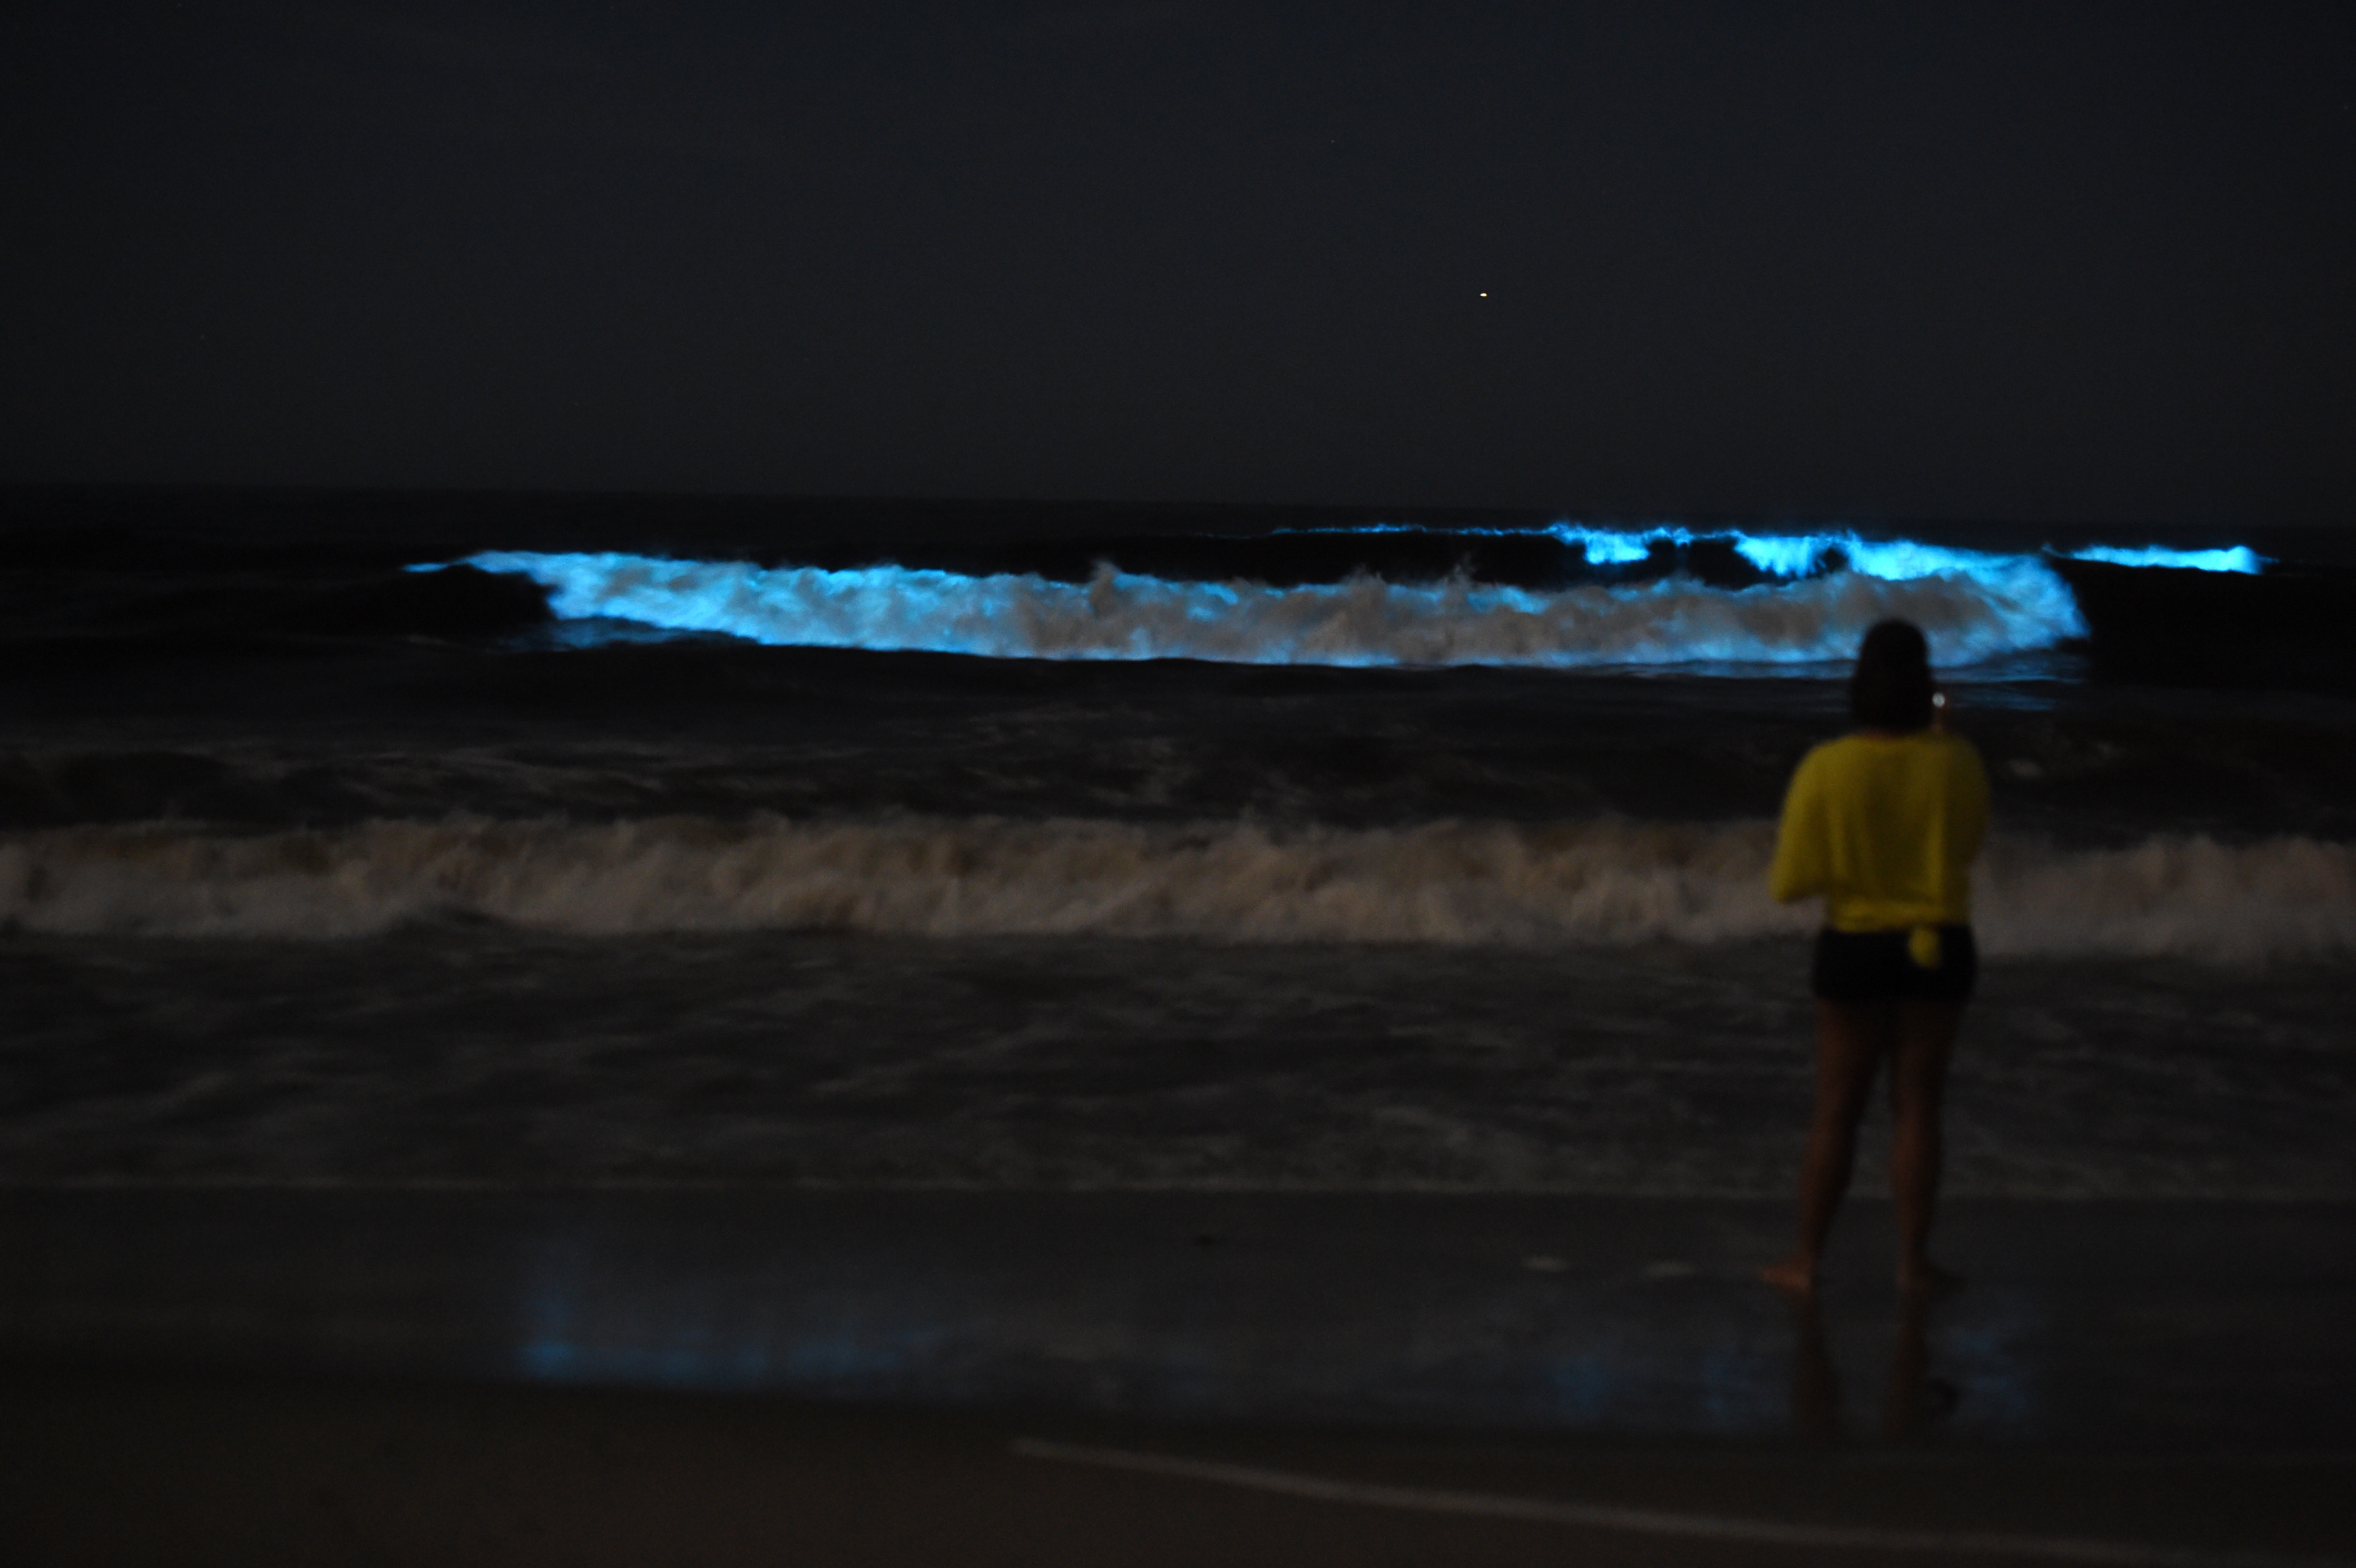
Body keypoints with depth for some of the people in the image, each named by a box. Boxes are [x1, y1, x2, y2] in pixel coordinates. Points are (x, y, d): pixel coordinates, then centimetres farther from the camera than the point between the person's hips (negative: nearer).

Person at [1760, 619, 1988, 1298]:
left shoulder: (1826, 769, -15)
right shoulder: (1958, 764, -10)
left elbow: (1789, 883, -12)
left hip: (1855, 950, -1)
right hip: (1939, 948, 1)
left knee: (1837, 1110, 9)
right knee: (1917, 1106, 9)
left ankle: (1807, 1260, 15)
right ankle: (1913, 1260, 12)